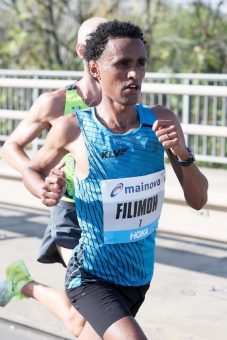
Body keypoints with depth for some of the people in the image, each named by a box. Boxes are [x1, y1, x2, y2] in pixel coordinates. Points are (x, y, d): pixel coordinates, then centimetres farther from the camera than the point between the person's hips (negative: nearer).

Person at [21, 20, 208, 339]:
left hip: (140, 274, 5)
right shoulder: (73, 128, -15)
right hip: (92, 277, -4)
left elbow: (198, 200, -3)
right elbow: (32, 170, 5)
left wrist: (182, 154, -21)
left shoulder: (161, 121, -7)